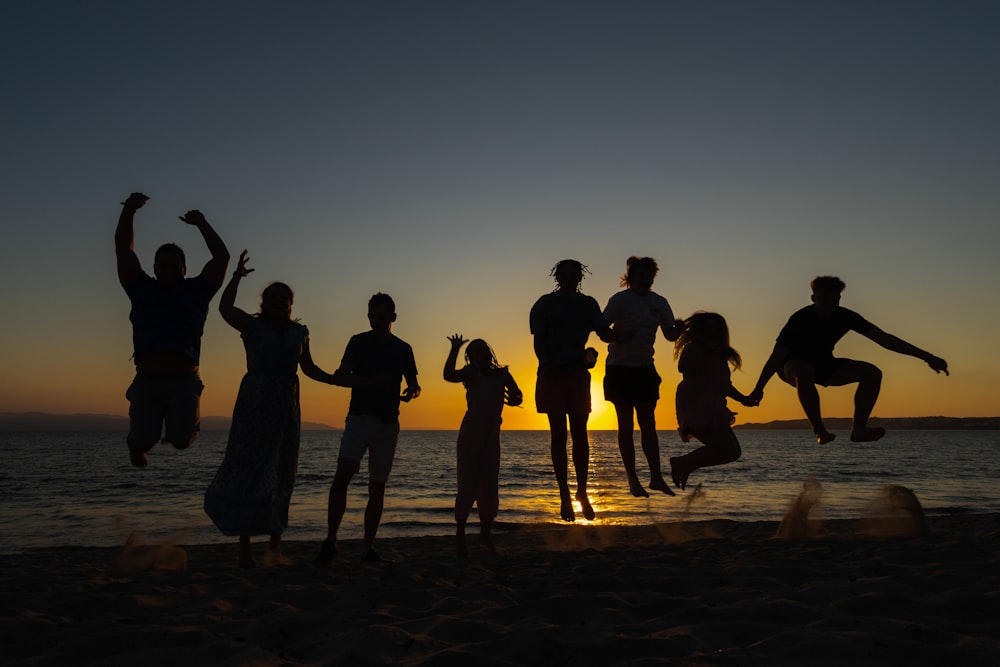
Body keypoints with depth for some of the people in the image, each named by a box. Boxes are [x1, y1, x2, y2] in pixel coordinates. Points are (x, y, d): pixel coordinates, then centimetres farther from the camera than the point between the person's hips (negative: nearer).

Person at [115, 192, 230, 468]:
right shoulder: (142, 289, 15)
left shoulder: (195, 290, 12)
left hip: (184, 383, -1)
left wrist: (202, 224, 3)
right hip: (146, 382, 1)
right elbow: (123, 249, 10)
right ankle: (138, 445, 30)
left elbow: (222, 257, 6)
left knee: (181, 441, -12)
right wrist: (129, 210, 1)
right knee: (141, 441, -9)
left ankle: (186, 422, 26)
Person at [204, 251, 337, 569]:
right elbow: (225, 309, -21)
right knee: (249, 470, -3)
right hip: (254, 402, -3)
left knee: (281, 474, 6)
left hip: (286, 406, 4)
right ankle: (245, 548, 6)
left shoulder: (299, 332, 11)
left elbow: (309, 368, 18)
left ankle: (275, 544, 16)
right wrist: (236, 276, -19)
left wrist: (336, 380, 9)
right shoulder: (251, 325, -1)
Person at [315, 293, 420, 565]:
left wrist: (411, 392, -11)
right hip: (359, 418, -3)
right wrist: (372, 381, -20)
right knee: (343, 473, -22)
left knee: (377, 486, 4)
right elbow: (340, 378, -5)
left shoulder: (403, 349, 8)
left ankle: (367, 548, 11)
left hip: (388, 423, 3)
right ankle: (330, 540, -17)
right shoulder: (358, 342, 2)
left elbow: (414, 384, 14)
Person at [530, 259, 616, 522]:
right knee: (559, 435, 0)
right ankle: (565, 496, 7)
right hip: (553, 375, -2)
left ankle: (582, 491, 14)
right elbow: (539, 341, -4)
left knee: (579, 434, 3)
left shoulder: (587, 304, 7)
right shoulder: (545, 304, 1)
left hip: (578, 375, 2)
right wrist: (547, 364, -20)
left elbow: (605, 333, -4)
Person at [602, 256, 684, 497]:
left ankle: (656, 477, 9)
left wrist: (678, 329, -15)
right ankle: (633, 480, 7)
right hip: (620, 369, -4)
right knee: (626, 425, 2)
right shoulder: (620, 299, -8)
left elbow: (670, 335, 8)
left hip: (645, 368, 4)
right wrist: (619, 336, -35)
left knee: (648, 424, 5)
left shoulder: (659, 303, 7)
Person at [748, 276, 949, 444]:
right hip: (793, 365, -5)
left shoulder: (845, 317, -13)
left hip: (824, 365, 6)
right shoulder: (801, 319, -27)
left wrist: (925, 356, -15)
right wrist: (759, 389, -31)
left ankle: (858, 428, -19)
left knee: (872, 372, -15)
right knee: (803, 371, -43)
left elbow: (883, 338, -12)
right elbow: (776, 356, -27)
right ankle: (819, 430, -36)